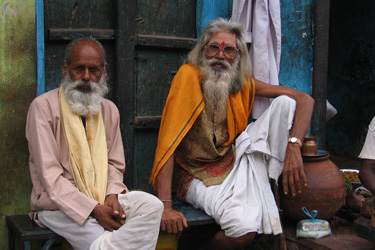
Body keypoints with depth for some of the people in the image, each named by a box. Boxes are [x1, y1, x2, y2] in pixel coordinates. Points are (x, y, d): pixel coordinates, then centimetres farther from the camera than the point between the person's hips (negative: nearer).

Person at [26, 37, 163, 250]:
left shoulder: (109, 109, 11)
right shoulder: (44, 107, -8)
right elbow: (50, 176, -14)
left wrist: (112, 195, -9)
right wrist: (93, 209, -21)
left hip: (102, 199, 6)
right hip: (59, 204, -6)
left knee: (152, 205, -22)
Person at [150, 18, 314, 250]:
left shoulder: (243, 83, -2)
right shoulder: (189, 76, -16)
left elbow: (305, 99, -5)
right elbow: (169, 138, -24)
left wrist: (294, 146, -25)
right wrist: (166, 206, -33)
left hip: (236, 159, 5)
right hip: (201, 176, -5)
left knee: (285, 103, -9)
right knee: (245, 227, -32)